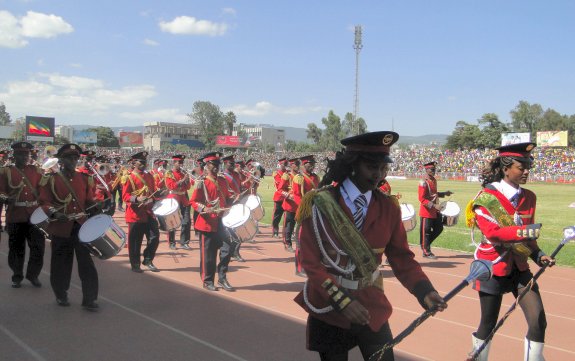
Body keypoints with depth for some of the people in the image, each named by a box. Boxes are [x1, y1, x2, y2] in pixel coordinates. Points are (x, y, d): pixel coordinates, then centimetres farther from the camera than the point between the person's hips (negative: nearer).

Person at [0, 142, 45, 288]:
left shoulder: (36, 171, 9)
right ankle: (17, 277, 22)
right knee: (16, 248, 7)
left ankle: (33, 275, 18)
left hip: (35, 216, 2)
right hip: (15, 217, -2)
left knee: (38, 246, 1)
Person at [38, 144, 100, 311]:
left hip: (82, 226, 2)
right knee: (61, 264, 8)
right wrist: (54, 213, -24)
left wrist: (98, 208, -9)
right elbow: (44, 203, -6)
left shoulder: (85, 178, 7)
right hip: (61, 228, -2)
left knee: (87, 263, -1)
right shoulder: (51, 179, -3)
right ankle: (61, 295, 27)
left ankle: (89, 299, 5)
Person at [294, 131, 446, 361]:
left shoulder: (388, 208, -3)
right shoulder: (319, 203, -13)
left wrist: (424, 290, -18)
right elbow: (311, 262, -14)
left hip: (371, 306, 3)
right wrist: (342, 300, -24)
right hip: (328, 307, -2)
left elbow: (402, 258, 0)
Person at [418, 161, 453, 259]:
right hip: (426, 211, -9)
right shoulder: (423, 183, -17)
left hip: (435, 211, 9)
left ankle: (425, 245, 26)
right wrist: (434, 205, -26)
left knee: (439, 228, 13)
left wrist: (444, 194, 10)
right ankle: (426, 251, 12)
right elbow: (422, 199, -21)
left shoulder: (434, 180, 10)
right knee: (426, 231, 1)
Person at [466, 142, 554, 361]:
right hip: (493, 266, -5)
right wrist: (523, 231, -38)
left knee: (538, 320, -3)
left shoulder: (529, 197, 6)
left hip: (519, 266, 5)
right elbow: (492, 232, -25)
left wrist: (538, 255, 0)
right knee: (489, 323, 7)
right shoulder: (486, 197, -12)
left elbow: (528, 235, 16)